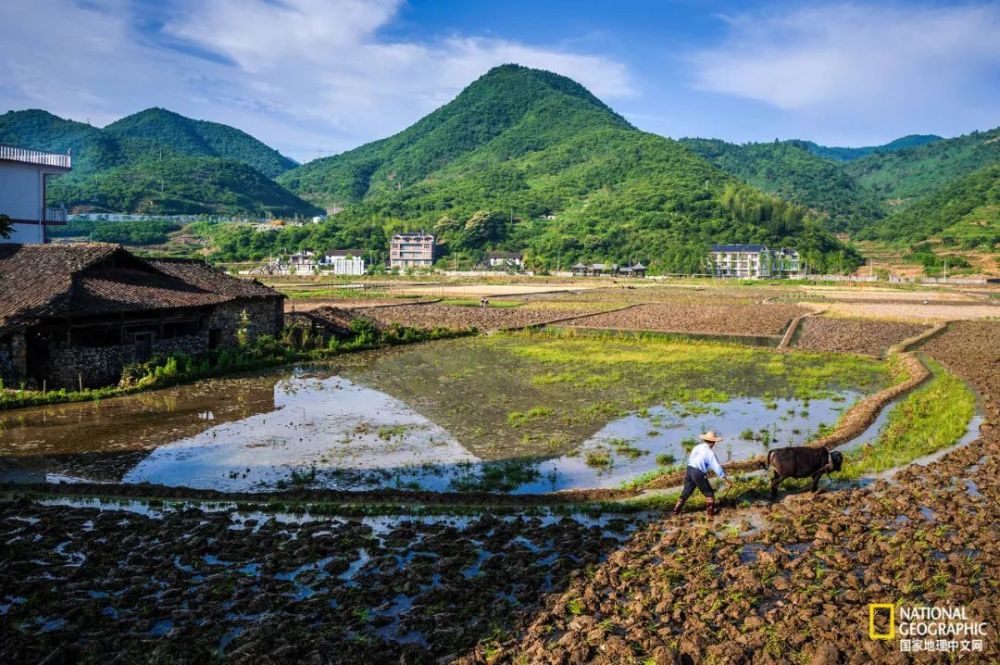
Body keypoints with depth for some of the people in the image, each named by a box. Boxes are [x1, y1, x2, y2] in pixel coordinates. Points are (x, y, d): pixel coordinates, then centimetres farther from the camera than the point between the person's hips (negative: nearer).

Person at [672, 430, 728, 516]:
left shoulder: (697, 447, 11)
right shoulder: (710, 452, -9)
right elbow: (716, 466, -11)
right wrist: (724, 477, -5)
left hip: (689, 469, 7)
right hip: (698, 473, -7)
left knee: (686, 491, 17)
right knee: (708, 492, 12)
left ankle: (676, 510, 19)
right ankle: (710, 511, 13)